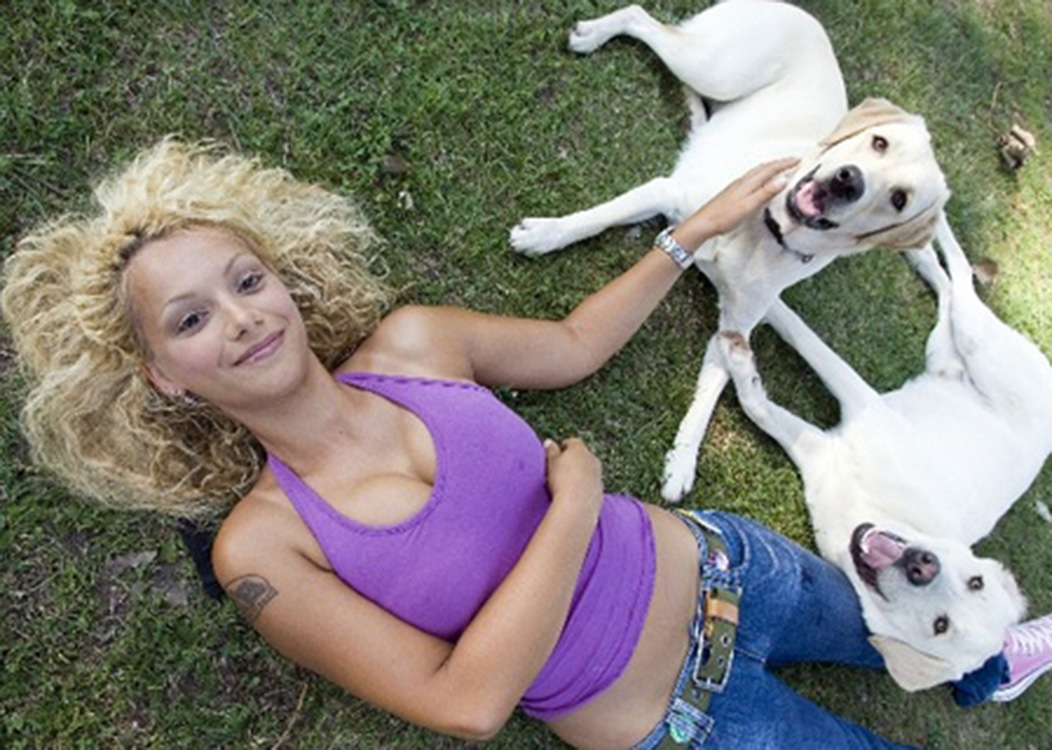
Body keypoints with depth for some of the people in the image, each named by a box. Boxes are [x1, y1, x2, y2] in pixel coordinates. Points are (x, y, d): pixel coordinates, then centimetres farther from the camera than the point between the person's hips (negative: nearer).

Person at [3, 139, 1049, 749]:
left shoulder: (411, 342, -10)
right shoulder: (259, 547, -19)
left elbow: (572, 345, 6)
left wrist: (695, 231, 8)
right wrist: (574, 504, -23)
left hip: (715, 570, 4)